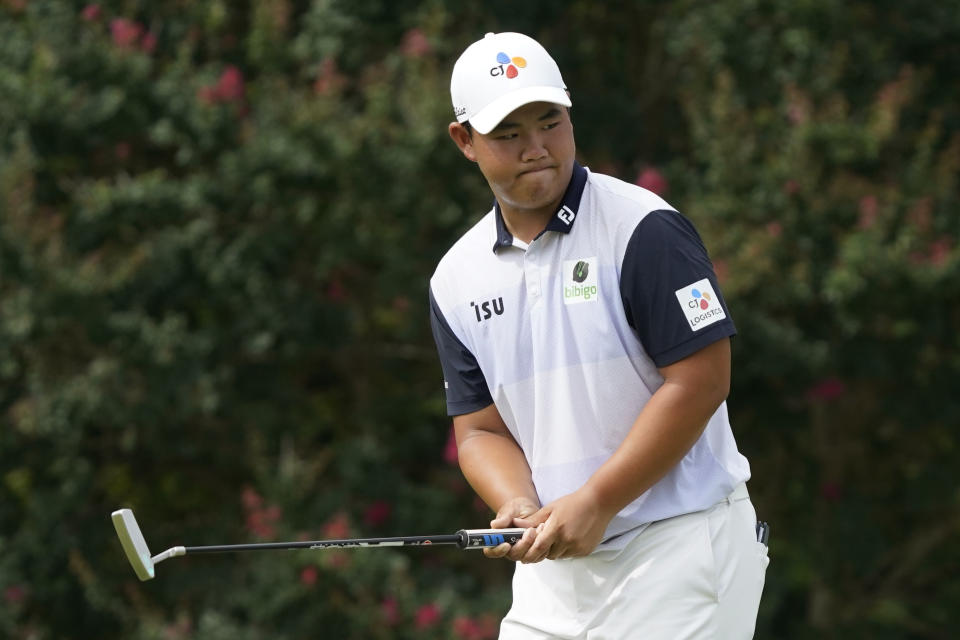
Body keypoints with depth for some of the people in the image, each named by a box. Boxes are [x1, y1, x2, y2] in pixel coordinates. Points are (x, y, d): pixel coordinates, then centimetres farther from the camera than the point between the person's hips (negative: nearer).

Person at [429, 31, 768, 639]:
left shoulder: (646, 229, -9)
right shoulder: (458, 279, 9)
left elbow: (699, 382, -13)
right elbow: (481, 429, 10)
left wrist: (595, 503, -15)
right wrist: (519, 508, -11)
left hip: (680, 548, -5)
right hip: (555, 561, 5)